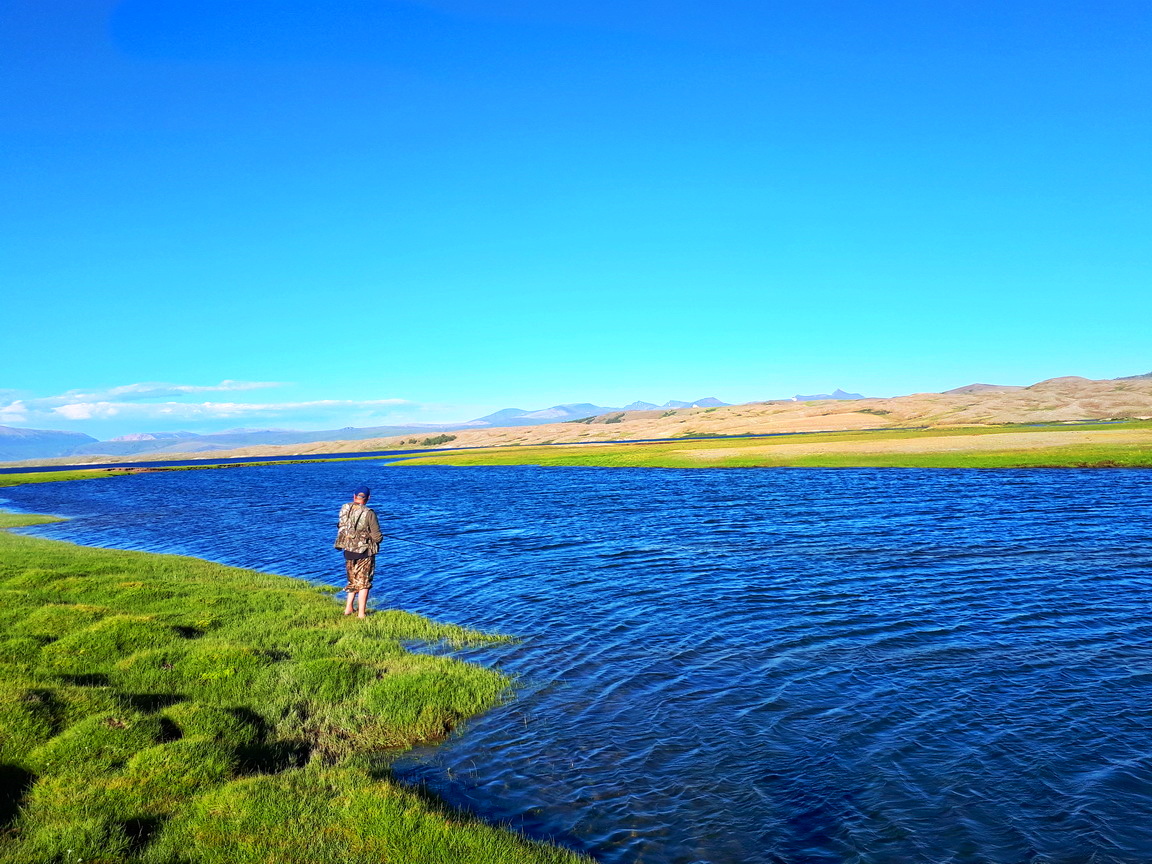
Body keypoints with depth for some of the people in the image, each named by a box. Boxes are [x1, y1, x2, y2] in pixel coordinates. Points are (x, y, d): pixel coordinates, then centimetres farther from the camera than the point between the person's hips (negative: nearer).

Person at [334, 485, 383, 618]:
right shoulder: (369, 513, -18)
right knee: (364, 582, 7)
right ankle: (361, 613, 10)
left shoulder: (344, 509, -3)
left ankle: (349, 608, 26)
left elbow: (341, 528, 11)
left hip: (348, 551, 5)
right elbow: (377, 537, -15)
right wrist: (379, 537, 8)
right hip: (364, 552, -5)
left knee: (353, 580, 23)